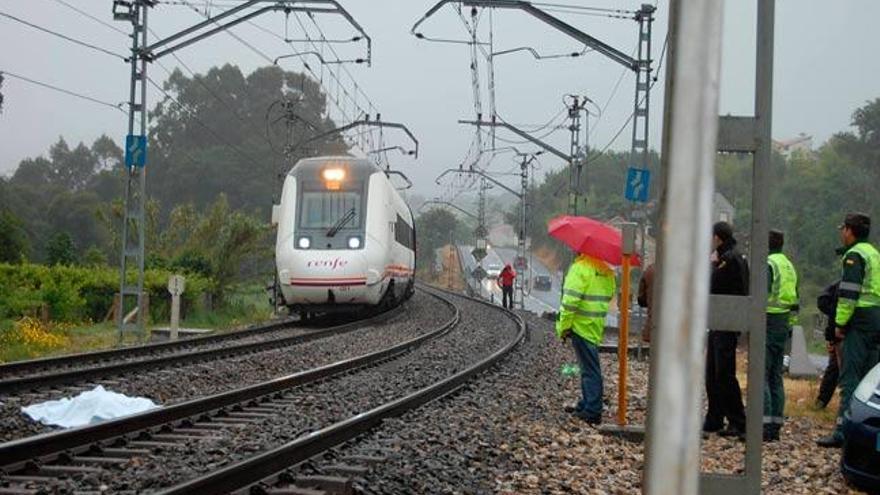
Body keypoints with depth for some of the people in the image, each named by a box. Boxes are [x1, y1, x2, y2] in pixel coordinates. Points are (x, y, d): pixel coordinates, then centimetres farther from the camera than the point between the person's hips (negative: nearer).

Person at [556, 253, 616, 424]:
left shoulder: (580, 268, -15)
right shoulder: (608, 272, 10)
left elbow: (570, 300, -19)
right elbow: (610, 297, 16)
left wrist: (564, 326, -13)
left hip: (582, 325, -8)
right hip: (597, 326, 8)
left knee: (589, 369, -6)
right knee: (589, 367, 18)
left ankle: (592, 411, -4)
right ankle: (586, 404, 27)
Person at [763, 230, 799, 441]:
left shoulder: (768, 264, -10)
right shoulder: (789, 266, 18)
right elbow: (795, 302, 20)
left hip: (767, 322, -9)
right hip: (783, 325, 9)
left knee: (761, 375, -10)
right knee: (776, 377, 11)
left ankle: (765, 425, -16)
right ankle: (776, 425, 11)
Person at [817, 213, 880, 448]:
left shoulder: (854, 255, -8)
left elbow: (849, 292, -16)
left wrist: (840, 322, -13)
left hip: (860, 320, -9)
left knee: (849, 377, -12)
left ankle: (843, 430, -17)